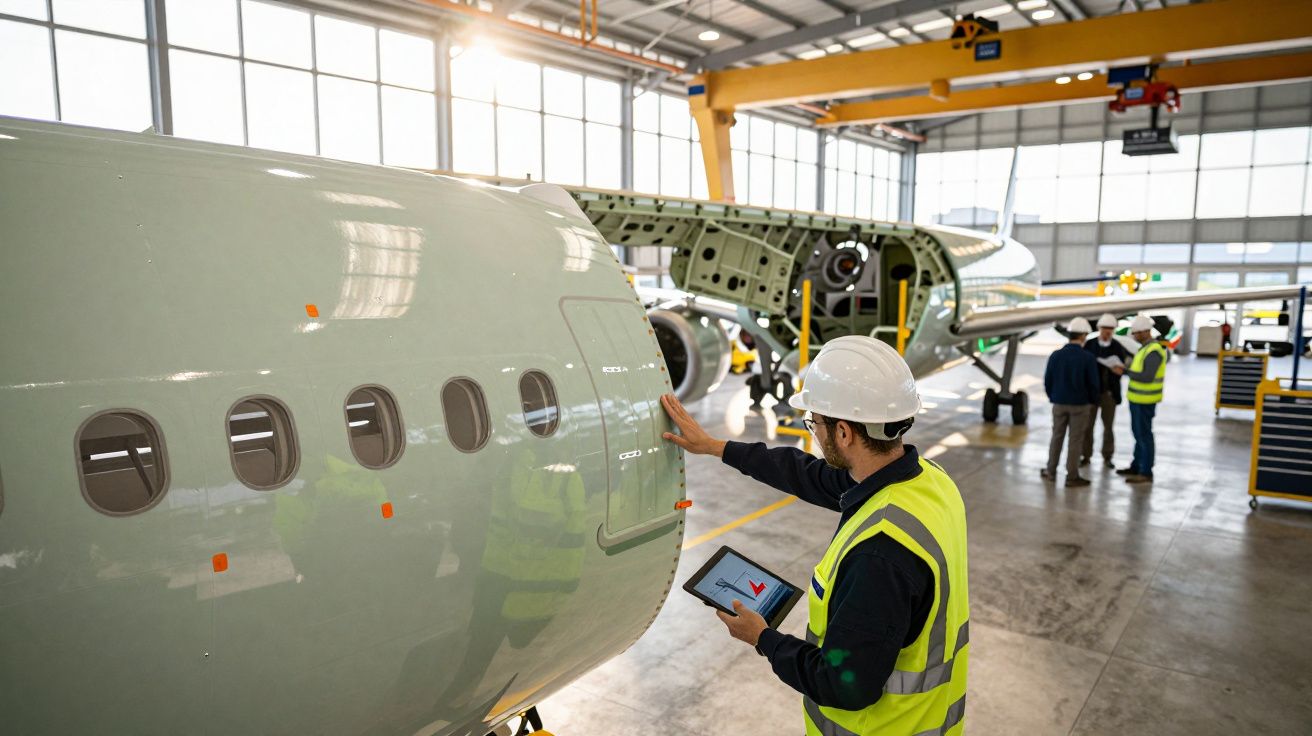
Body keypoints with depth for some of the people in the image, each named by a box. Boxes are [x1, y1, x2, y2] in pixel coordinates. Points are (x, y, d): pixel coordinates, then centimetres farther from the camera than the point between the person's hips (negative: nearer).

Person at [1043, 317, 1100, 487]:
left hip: (1059, 403, 3)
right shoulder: (1088, 358, -14)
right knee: (1075, 440, 5)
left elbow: (1048, 381, 0)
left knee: (1057, 437, 16)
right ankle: (1072, 477, 11)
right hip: (1080, 404, -3)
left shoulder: (1055, 356, -6)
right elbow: (1093, 384, -9)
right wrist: (1092, 401, 9)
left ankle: (1051, 471, 23)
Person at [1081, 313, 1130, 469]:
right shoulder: (1089, 344, -2)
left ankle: (1107, 457, 18)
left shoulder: (1118, 347, 0)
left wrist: (1120, 370, -21)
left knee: (1108, 426, 8)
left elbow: (1123, 367, 3)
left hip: (1109, 392, 1)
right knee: (1088, 425, 1)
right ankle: (1086, 456, 11)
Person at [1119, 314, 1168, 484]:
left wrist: (1125, 372, -19)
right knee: (1138, 433, 17)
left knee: (1144, 435, -3)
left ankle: (1146, 473, 5)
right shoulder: (1145, 348, 12)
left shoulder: (1153, 351, -19)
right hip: (1138, 398, 10)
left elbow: (1147, 377, -25)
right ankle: (1136, 467, 28)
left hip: (1144, 400, -10)